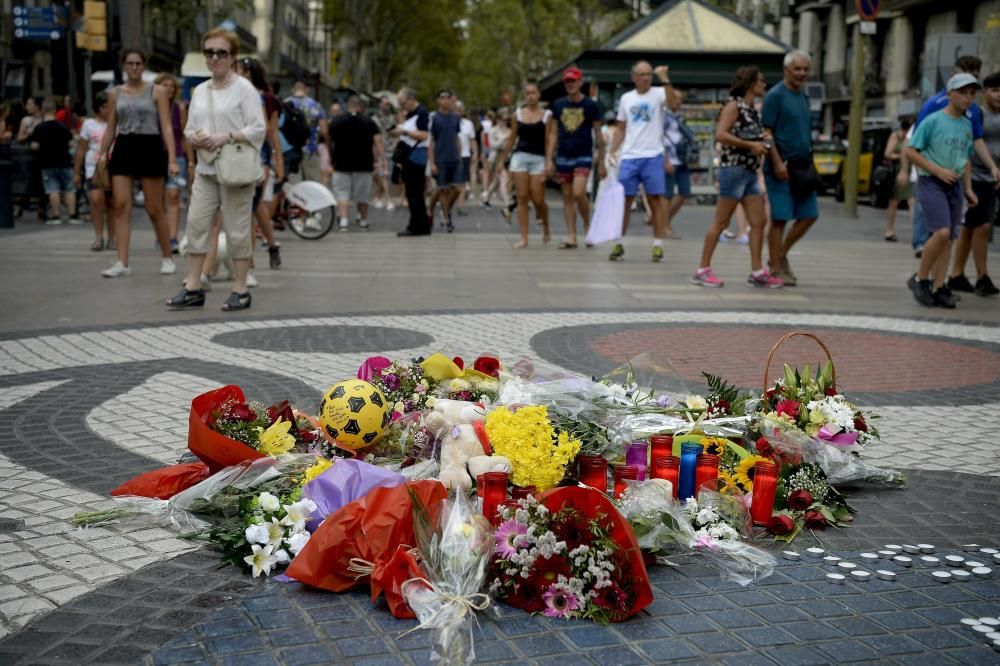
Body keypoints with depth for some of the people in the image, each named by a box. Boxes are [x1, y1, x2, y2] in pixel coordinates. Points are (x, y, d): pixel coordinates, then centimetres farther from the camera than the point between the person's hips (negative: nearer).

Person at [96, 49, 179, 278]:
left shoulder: (157, 91, 1)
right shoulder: (115, 93, 11)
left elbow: (167, 126, -4)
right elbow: (111, 128, 16)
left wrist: (172, 159, -13)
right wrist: (102, 154, 9)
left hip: (150, 148, -3)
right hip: (123, 149, 3)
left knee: (154, 209, 1)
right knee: (121, 206, -7)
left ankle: (167, 258, 17)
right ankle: (122, 263, -7)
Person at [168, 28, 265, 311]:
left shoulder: (244, 88, -4)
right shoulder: (200, 90, 15)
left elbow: (258, 129, -10)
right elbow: (189, 128, 19)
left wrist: (226, 137, -20)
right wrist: (194, 137, -4)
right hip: (206, 169, 6)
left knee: (237, 229, -1)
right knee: (196, 224, 2)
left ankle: (240, 289, 7)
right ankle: (193, 287, 9)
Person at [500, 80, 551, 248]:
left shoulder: (546, 115, 1)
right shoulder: (518, 114, 9)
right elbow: (512, 139, 16)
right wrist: (502, 160, 16)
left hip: (538, 159, -2)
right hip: (520, 157, 2)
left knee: (537, 199, -5)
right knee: (522, 198, -2)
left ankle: (546, 227, 25)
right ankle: (524, 238, 0)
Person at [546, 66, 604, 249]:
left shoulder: (590, 105, 0)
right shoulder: (558, 105, 8)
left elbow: (598, 134, 4)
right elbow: (552, 133, 10)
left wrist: (601, 162, 1)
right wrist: (549, 159, 3)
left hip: (583, 156, -3)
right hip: (563, 157, 4)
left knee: (578, 193, -19)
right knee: (567, 197, 4)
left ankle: (587, 224, 7)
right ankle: (571, 237, 8)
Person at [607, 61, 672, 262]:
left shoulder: (658, 94, 0)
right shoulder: (626, 98, 12)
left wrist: (664, 79, -30)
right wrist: (612, 152, 7)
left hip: (652, 156, -3)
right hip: (629, 157, 3)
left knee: (655, 200, 0)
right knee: (624, 200, 4)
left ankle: (658, 245, 5)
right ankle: (619, 244, 12)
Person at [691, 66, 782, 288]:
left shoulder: (753, 110, 18)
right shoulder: (734, 105, -7)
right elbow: (720, 135, -20)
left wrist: (763, 141, 11)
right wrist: (750, 145, -18)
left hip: (750, 172, 9)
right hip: (734, 169, -8)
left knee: (759, 222, 2)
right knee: (721, 222, -5)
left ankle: (757, 272, 5)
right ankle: (703, 270, 2)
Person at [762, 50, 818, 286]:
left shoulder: (803, 96, 16)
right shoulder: (775, 95, -8)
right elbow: (766, 132, -13)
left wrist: (810, 162, 16)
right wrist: (777, 163, -19)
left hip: (802, 167, 8)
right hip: (781, 167, -8)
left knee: (809, 215, 7)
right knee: (780, 218, -3)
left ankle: (781, 256, 21)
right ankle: (776, 269, 6)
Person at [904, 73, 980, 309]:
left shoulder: (967, 125, 12)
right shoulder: (933, 121, -8)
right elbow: (910, 151, -9)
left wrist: (968, 189, 14)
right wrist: (938, 171, -14)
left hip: (954, 186, 7)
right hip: (931, 183, -7)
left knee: (947, 239, 4)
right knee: (942, 232, -20)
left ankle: (937, 288, 8)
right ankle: (920, 279, -4)